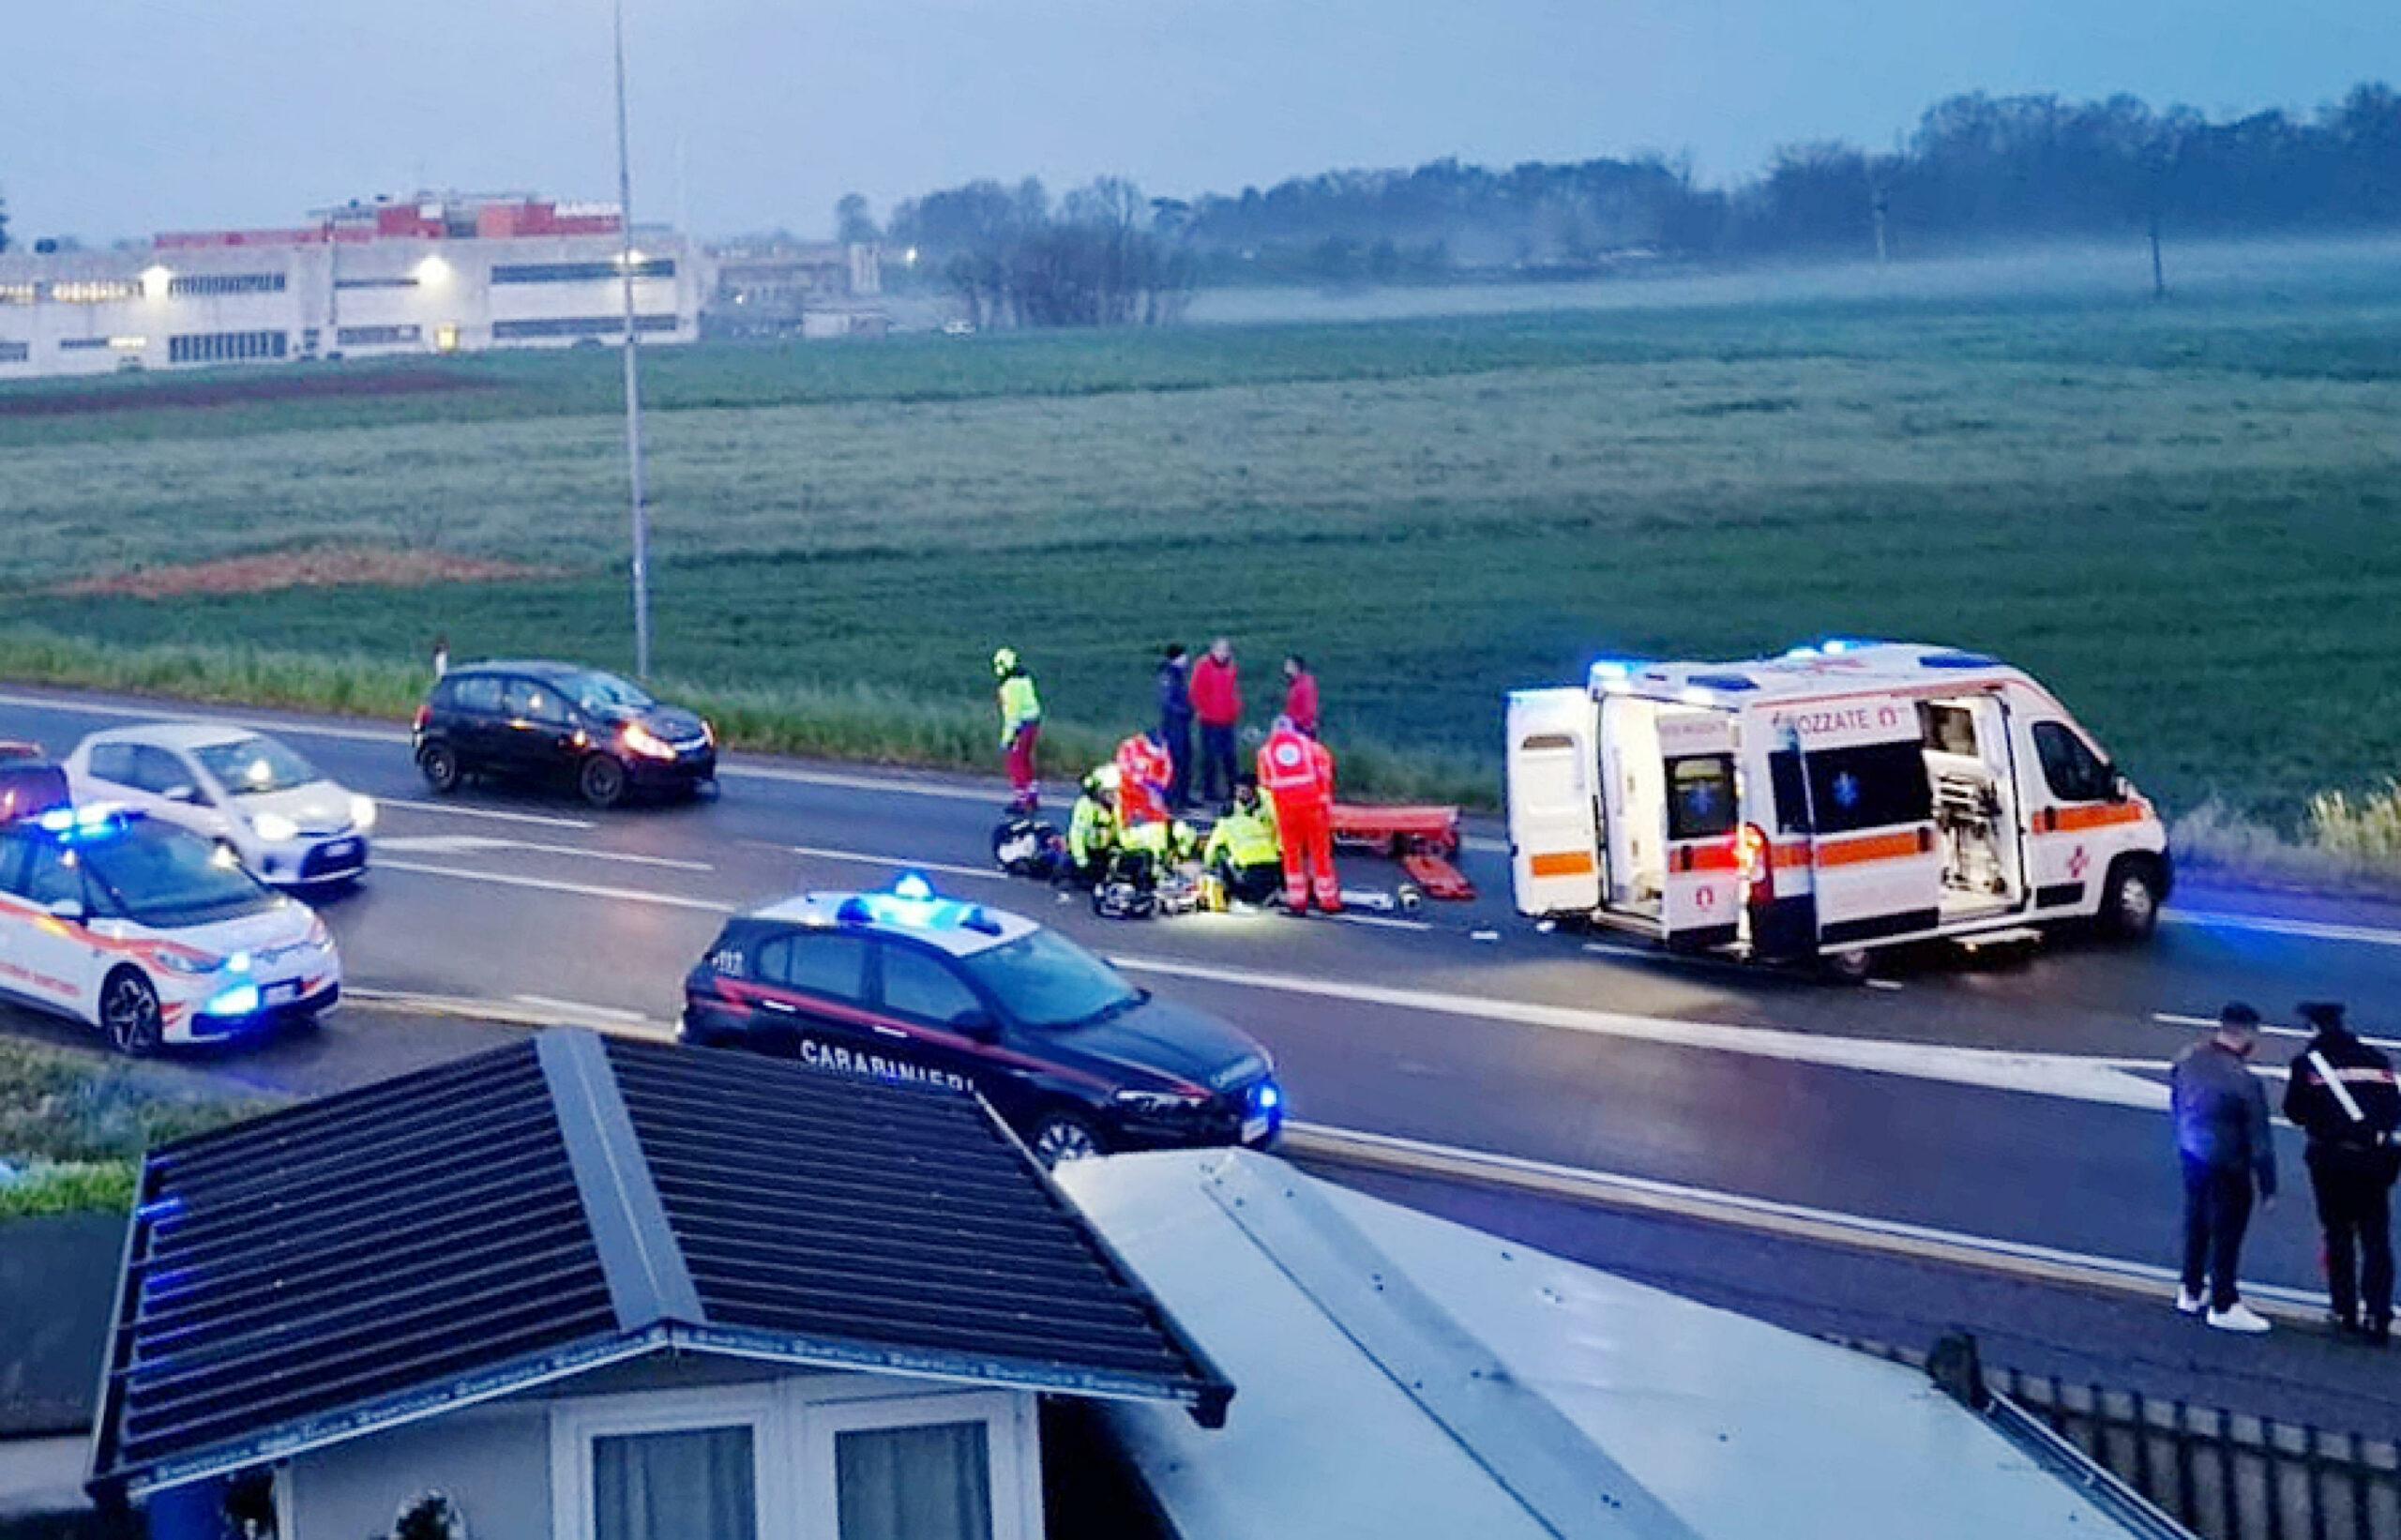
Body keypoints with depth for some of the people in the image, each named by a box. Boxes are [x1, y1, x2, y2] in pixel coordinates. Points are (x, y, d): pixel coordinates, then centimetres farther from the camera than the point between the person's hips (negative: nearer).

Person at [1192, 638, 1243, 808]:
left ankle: (1232, 790, 14)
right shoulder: (1204, 667, -5)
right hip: (1210, 722, -5)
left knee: (1229, 756, 8)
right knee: (1210, 757, -3)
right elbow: (1196, 691, -6)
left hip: (1228, 721, 5)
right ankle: (1209, 792, 1)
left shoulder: (1232, 669, 12)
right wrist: (1201, 710, -11)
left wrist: (1236, 712, 11)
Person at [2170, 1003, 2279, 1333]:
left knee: (2196, 1226, 23)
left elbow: (2175, 1102, 9)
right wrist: (2268, 1185, -8)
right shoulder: (2244, 1082, -27)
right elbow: (2259, 1140, -19)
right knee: (2226, 1235, 10)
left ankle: (2191, 1293, 38)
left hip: (2191, 1156, 7)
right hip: (2227, 1167, -7)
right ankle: (2223, 1305, 23)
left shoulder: (2187, 1060, -8)